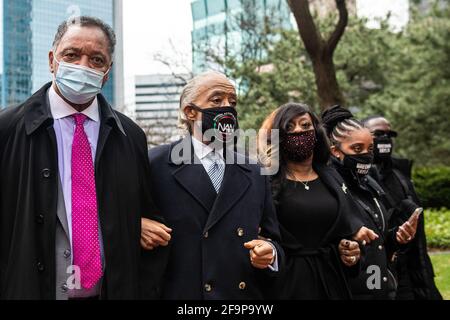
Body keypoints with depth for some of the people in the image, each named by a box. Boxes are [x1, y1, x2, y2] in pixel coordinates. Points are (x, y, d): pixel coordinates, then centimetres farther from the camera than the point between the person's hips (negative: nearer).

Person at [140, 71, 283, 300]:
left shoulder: (254, 174, 6)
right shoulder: (156, 164, -7)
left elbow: (272, 239, 10)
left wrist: (270, 253, -10)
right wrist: (136, 227, -21)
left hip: (246, 294, 4)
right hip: (181, 292, -4)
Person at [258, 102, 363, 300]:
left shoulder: (332, 179, 11)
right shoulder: (267, 182, -6)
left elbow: (347, 229, 18)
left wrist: (349, 249, 2)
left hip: (331, 278, 5)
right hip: (286, 281, -5)